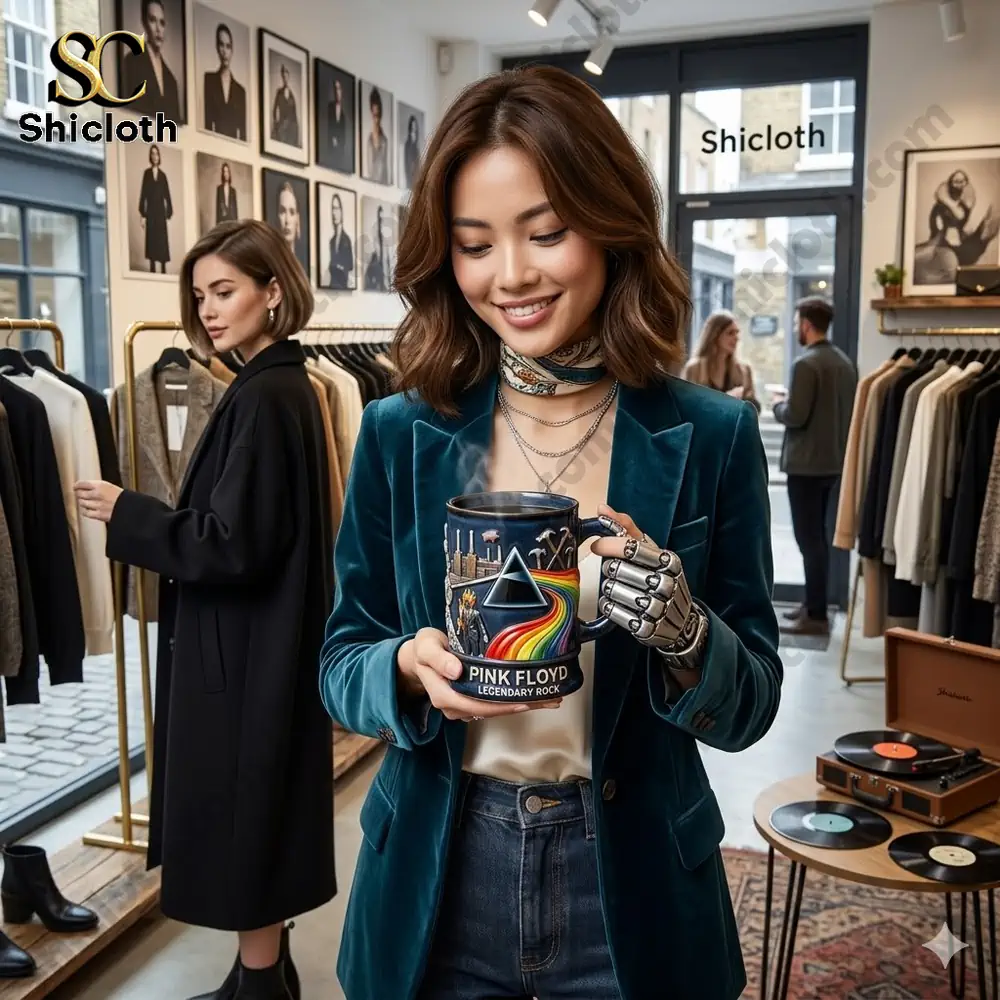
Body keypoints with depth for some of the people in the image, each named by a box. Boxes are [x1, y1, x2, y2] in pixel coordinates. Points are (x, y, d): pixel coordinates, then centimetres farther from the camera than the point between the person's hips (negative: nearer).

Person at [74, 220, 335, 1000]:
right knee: (255, 821, 20)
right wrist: (148, 514, 9)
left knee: (243, 821, 5)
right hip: (263, 644, 10)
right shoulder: (283, 386, 9)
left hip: (246, 652, -10)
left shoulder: (264, 398, -20)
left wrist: (126, 515, -13)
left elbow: (233, 544, -23)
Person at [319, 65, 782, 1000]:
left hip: (630, 886, 0)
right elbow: (340, 662, 0)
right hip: (435, 881, 1)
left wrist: (681, 632, -25)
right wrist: (410, 669, -22)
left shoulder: (711, 436, -9)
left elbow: (748, 708, -4)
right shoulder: (400, 433, -6)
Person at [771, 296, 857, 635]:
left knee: (809, 537, -3)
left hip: (806, 463, -9)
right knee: (818, 535, 17)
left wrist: (779, 403, -1)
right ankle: (813, 603, 26)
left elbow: (795, 416, -22)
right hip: (833, 460, 9)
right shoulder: (845, 361, 10)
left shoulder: (805, 363, -17)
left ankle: (816, 616, 1)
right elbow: (848, 409, 15)